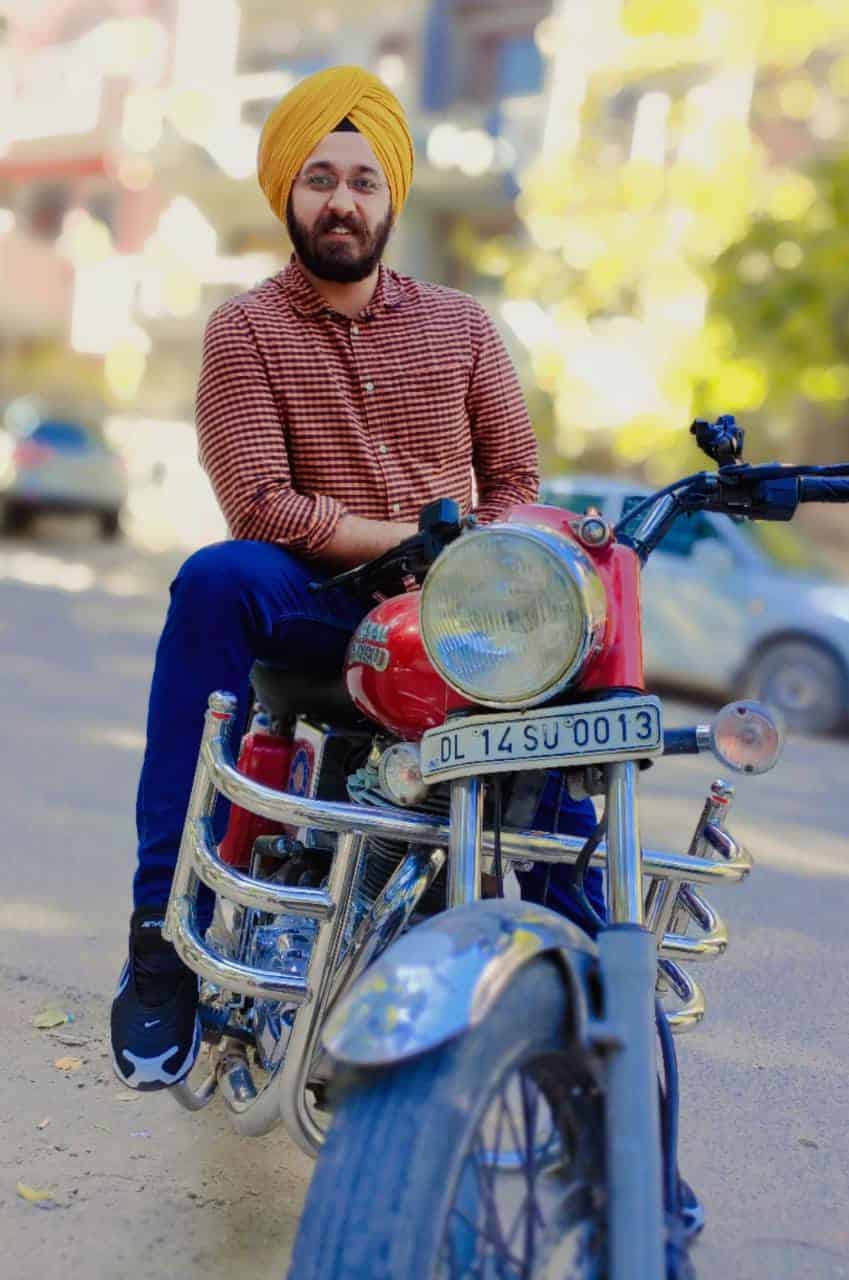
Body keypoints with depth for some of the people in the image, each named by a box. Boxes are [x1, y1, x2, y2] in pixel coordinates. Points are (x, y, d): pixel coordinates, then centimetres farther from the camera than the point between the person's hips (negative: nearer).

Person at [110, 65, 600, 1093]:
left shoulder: (461, 325, 14)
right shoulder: (245, 331, 3)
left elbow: (515, 479, 11)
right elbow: (260, 507, -11)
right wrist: (425, 539, -16)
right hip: (319, 614, -3)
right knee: (215, 579, -34)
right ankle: (164, 924, -29)